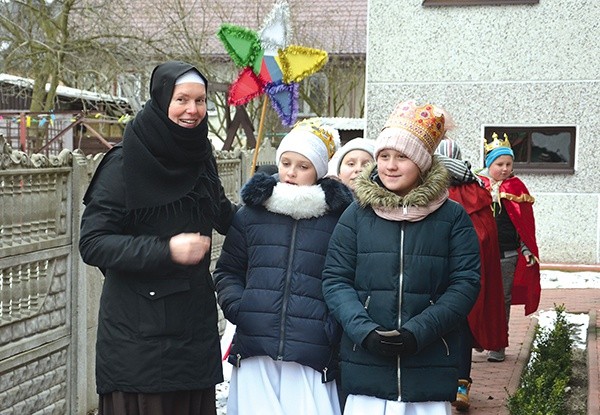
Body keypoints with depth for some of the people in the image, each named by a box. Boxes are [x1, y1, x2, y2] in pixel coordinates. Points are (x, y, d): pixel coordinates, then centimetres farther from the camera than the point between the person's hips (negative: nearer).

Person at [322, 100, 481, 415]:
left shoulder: (453, 217, 4)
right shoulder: (356, 214, 6)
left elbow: (465, 284, -2)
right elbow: (335, 280, 3)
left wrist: (417, 331, -14)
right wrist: (365, 330, -12)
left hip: (429, 365, 0)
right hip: (365, 364, 1)